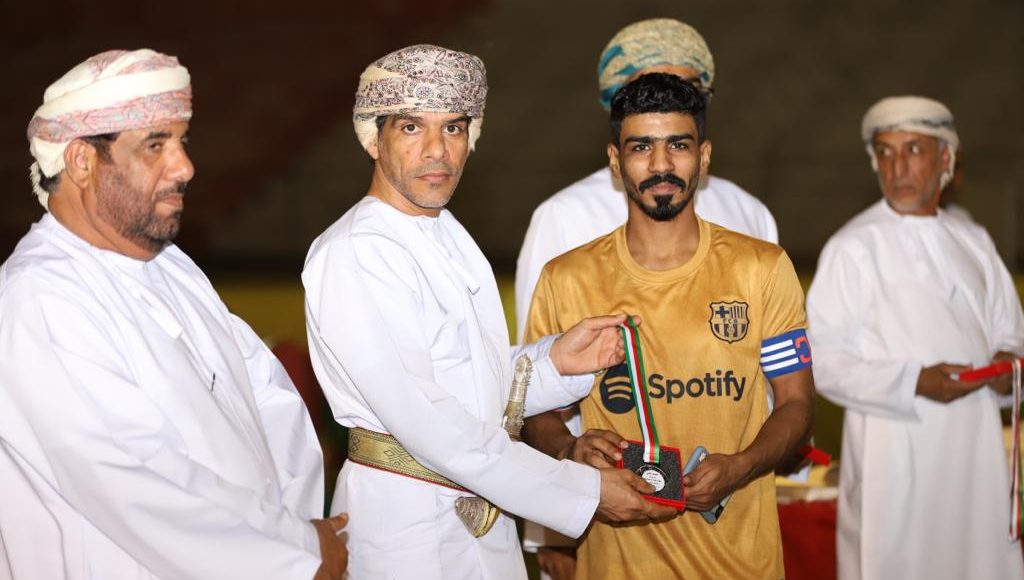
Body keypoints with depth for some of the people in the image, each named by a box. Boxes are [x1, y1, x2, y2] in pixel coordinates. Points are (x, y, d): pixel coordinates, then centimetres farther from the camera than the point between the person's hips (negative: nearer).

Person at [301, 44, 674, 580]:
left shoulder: (448, 237, 10)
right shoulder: (354, 254, -18)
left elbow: (475, 389, 10)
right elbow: (421, 419, -23)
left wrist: (555, 361, -7)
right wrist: (582, 491, -20)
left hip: (482, 518, 8)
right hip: (405, 523, -8)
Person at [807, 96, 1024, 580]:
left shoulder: (973, 243, 12)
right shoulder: (852, 248, -6)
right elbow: (824, 361, -11)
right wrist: (914, 383, -20)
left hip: (976, 448, 5)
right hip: (895, 456, -5)